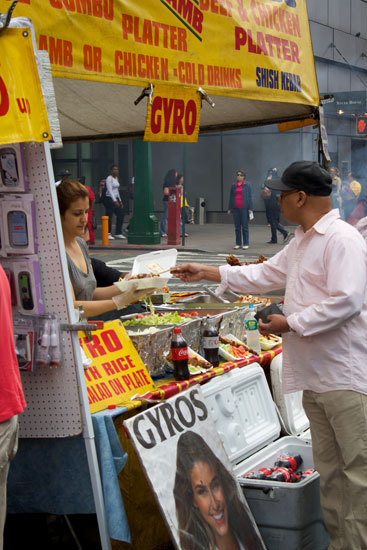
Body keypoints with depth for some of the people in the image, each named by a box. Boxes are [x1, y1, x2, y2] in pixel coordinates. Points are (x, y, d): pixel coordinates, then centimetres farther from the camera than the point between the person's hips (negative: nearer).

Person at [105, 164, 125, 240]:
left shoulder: (116, 178, 15)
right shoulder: (109, 178, -10)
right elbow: (110, 190, -18)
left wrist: (120, 201, 18)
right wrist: (115, 201, -25)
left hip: (116, 198, 9)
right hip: (109, 199, -9)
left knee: (120, 215, 4)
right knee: (109, 216, -5)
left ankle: (118, 233, 11)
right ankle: (108, 234, 1)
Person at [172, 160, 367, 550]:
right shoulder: (301, 243, 19)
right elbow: (267, 275, 29)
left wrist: (291, 324, -17)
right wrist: (208, 273, 26)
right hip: (314, 376, 10)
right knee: (329, 471, 15)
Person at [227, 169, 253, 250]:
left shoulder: (247, 185, 2)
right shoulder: (233, 185, 10)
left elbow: (250, 197, 0)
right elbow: (231, 197, 13)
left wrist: (250, 208, -6)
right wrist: (229, 209, 8)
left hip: (244, 208, -3)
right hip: (236, 208, 3)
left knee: (245, 226, -1)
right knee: (237, 227, 5)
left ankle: (246, 244, 4)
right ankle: (238, 243, 11)